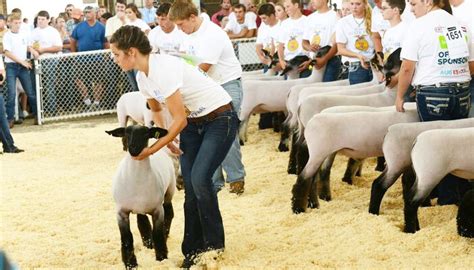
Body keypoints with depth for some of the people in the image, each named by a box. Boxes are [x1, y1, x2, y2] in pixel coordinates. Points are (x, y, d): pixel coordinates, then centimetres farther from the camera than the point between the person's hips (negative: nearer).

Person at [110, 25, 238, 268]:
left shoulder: (164, 69, -28)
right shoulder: (143, 77, 0)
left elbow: (180, 120, -24)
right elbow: (156, 110, 20)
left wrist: (152, 149, -17)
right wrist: (166, 140, 8)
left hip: (219, 118, -8)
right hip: (193, 122, 8)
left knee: (200, 179, -18)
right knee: (189, 186, 2)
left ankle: (214, 246, -2)